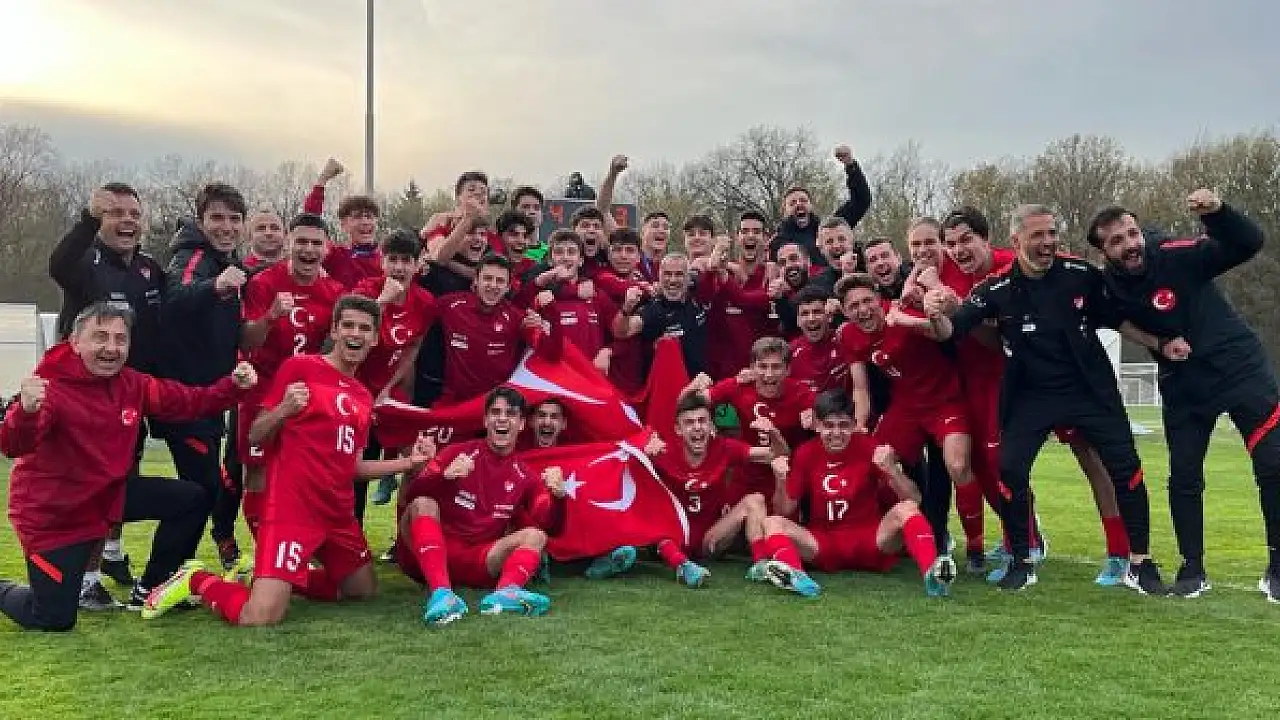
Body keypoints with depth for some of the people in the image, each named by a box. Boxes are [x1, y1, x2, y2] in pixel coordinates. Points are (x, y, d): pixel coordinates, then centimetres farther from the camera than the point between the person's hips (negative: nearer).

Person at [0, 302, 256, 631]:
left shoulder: (132, 384, -6)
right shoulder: (50, 386, -26)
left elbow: (188, 401, 2)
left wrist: (233, 386, -15)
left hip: (108, 493, 7)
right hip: (52, 513, -7)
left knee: (191, 499, 4)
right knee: (55, 620, -4)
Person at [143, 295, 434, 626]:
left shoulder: (363, 397, 15)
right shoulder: (299, 367, -5)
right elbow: (256, 437, -5)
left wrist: (408, 462, 10)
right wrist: (283, 410, -25)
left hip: (339, 514, 8)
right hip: (291, 508, -8)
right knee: (258, 620, -20)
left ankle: (278, 577, 28)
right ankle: (197, 579, 9)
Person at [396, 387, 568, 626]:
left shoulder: (525, 476, 10)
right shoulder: (458, 453, 3)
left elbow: (548, 524, -2)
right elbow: (409, 496, -8)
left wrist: (557, 497, -22)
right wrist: (444, 477, -26)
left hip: (476, 562, 2)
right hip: (427, 558, -2)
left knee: (536, 535, -14)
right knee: (423, 504, -26)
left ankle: (506, 592, -46)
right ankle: (440, 593, -48)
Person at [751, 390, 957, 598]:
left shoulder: (869, 448, -3)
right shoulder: (806, 454, 1)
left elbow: (913, 498, -9)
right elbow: (785, 511, 3)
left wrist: (891, 468, -27)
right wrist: (782, 479, -16)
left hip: (871, 541, -1)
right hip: (822, 543, 1)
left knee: (906, 508, -25)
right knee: (773, 522, -22)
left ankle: (932, 572, -48)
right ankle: (792, 574, -53)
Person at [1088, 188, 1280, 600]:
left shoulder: (1179, 258, -20)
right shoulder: (1108, 289, -11)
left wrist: (1217, 212, -39)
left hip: (1241, 369, -3)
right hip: (1184, 387, 3)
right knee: (1183, 478, 5)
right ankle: (1193, 570, 20)